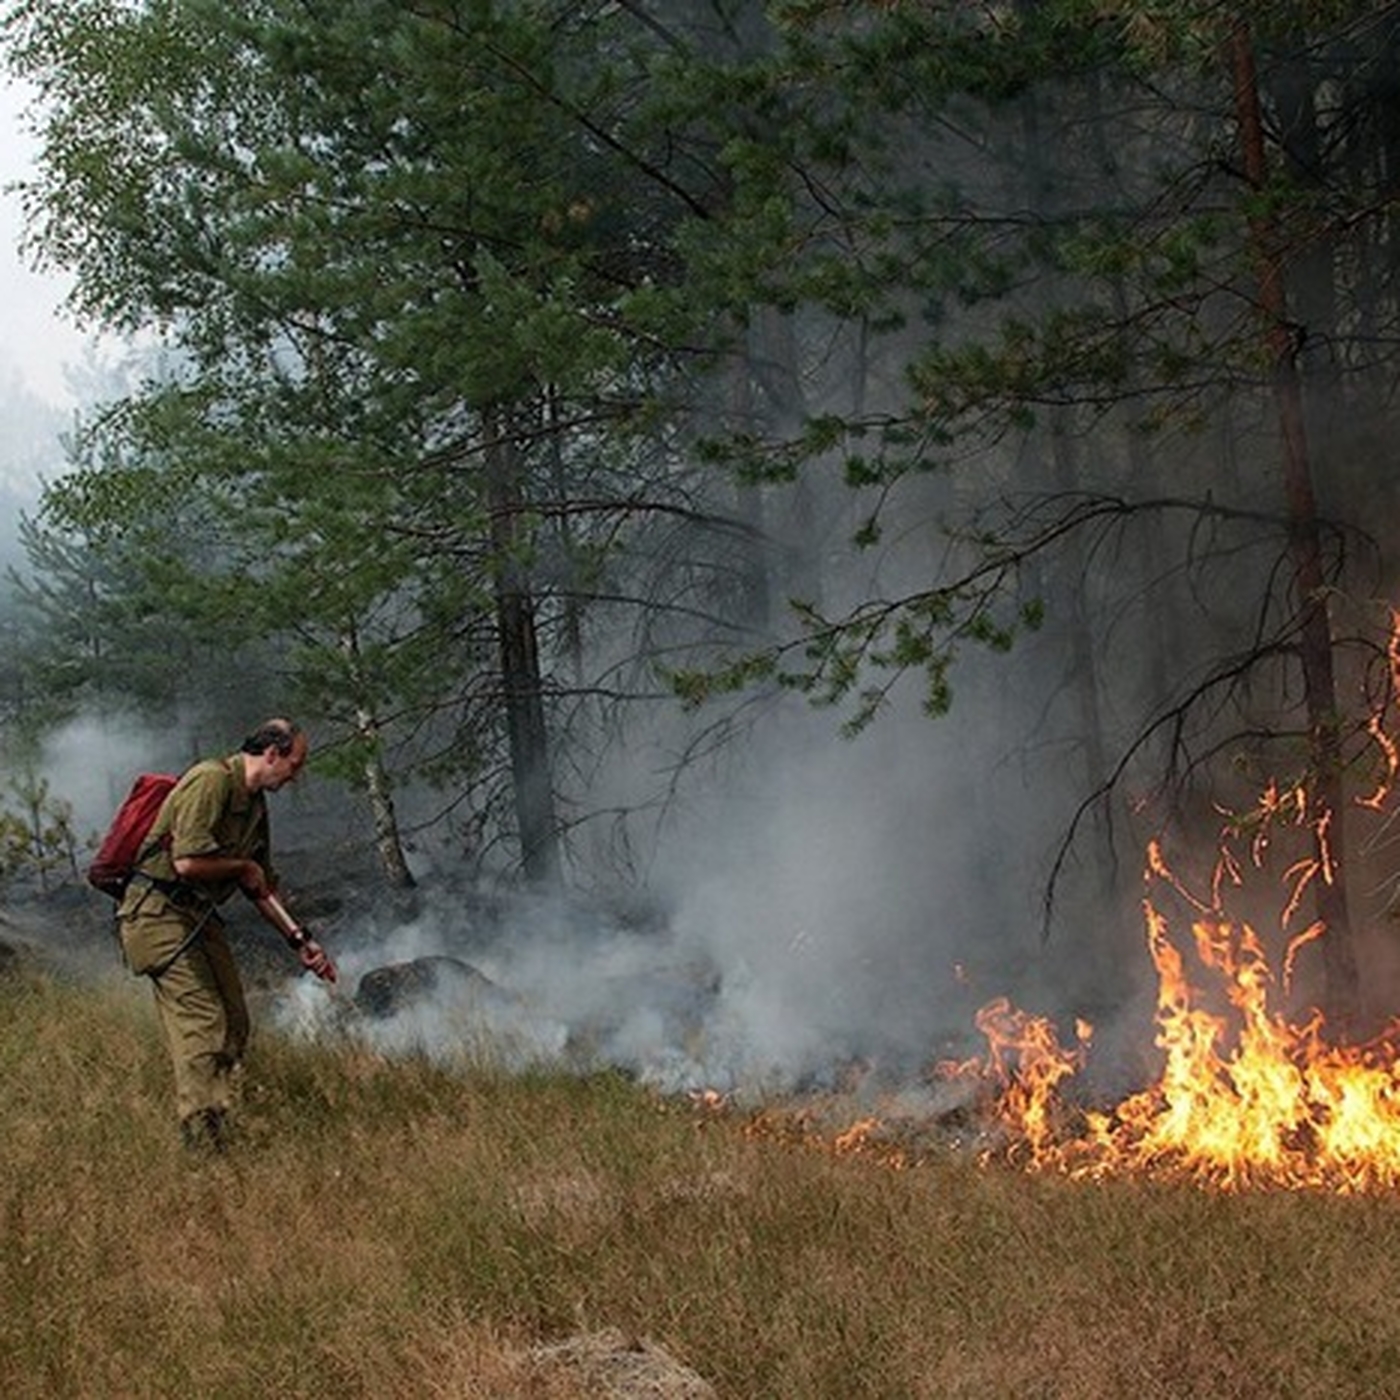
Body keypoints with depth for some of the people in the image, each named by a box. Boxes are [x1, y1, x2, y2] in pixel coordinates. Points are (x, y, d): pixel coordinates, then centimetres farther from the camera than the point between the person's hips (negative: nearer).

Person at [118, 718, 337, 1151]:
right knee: (202, 1023, -14)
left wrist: (300, 940, 17)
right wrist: (243, 867, -9)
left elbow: (262, 886, 22)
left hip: (199, 917, 10)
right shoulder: (211, 781, -17)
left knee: (233, 1025, 7)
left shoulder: (255, 804, 14)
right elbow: (188, 863, -27)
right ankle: (202, 1142, -12)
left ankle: (216, 1131, 14)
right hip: (157, 913, -10)